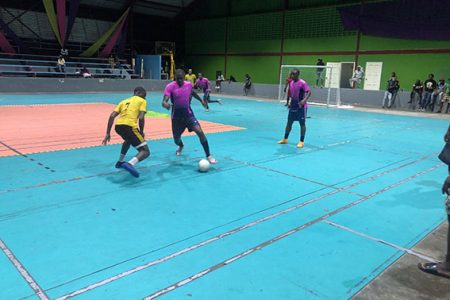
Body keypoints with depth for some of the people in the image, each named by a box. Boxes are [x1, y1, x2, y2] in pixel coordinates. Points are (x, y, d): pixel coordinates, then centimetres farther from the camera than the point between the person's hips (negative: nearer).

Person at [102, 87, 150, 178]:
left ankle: (120, 162, 45)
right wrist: (141, 132, 11)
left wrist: (108, 133, 17)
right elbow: (141, 118, -4)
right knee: (145, 151, 0)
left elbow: (112, 116, 15)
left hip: (118, 126, 7)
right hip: (129, 126, -6)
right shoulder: (142, 101, 13)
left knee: (128, 139, 40)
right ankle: (130, 164, -27)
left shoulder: (124, 101, 28)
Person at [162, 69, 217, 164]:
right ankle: (181, 146, 53)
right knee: (176, 140, 11)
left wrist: (201, 100, 31)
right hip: (176, 116, -1)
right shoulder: (170, 87, -15)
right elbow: (164, 101, -27)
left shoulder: (189, 84, -3)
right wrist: (165, 104, -50)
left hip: (188, 114, 1)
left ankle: (208, 156, -13)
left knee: (199, 131, -21)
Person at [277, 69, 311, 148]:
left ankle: (301, 142, 7)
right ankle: (285, 139, 23)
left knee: (302, 124, 0)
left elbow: (309, 92, -21)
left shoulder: (302, 83, -15)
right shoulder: (291, 83, 8)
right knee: (289, 122, 12)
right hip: (293, 106, 7)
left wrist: (304, 100, -34)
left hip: (301, 107, -7)